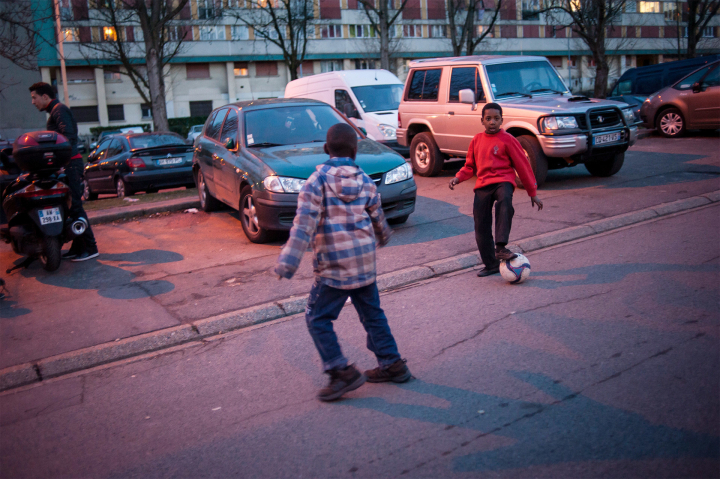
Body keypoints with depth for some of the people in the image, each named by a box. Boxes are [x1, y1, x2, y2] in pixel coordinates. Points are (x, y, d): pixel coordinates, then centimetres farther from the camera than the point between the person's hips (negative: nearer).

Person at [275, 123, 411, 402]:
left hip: (334, 264, -6)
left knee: (317, 318, 4)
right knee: (372, 313, 18)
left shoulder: (317, 180, -9)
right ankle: (392, 364, 26)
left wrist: (288, 261, -19)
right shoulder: (365, 181, 5)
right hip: (364, 261, 6)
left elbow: (304, 223, -18)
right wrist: (383, 238, 39)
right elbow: (378, 219, 17)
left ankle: (341, 371, 0)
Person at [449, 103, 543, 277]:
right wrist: (458, 177, 1)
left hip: (503, 180, -4)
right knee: (481, 226, 0)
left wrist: (532, 192, 3)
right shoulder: (477, 140, 14)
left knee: (504, 202, -39)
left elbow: (523, 165, 3)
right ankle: (491, 265, 15)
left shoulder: (507, 140, 0)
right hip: (482, 184, 4)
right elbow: (470, 166, 23)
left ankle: (500, 247, -42)